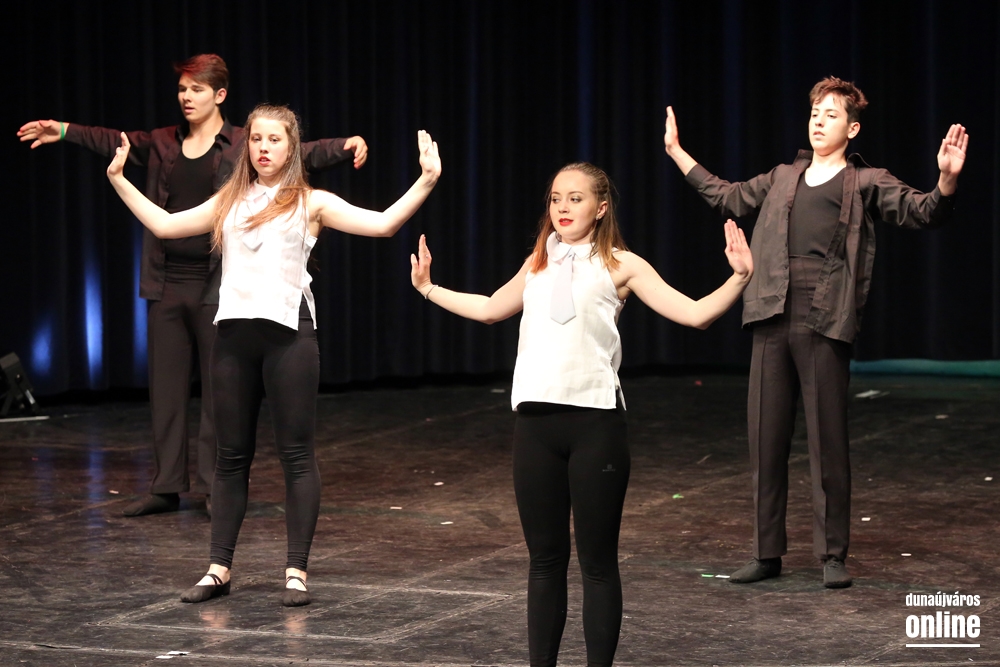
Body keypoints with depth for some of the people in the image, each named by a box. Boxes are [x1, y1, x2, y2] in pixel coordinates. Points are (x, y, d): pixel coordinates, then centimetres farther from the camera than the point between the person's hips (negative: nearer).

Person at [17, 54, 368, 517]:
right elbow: (114, 141, 18)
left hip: (217, 285, -4)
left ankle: (214, 488, 9)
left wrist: (346, 145, -30)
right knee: (166, 387, 8)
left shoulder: (243, 147, -4)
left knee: (219, 387, 1)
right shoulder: (163, 144, 9)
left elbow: (302, 153, -14)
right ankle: (166, 487, 15)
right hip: (167, 283, 4)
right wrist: (64, 131, 16)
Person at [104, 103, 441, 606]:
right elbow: (164, 225, 20)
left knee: (296, 454, -1)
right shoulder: (230, 202, 16)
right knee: (231, 455, 8)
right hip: (234, 333, 4)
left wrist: (426, 181, -12)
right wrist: (119, 181, 20)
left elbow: (383, 224, -3)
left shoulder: (311, 203, 5)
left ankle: (297, 570, 4)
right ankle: (219, 568, 14)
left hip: (287, 333, -4)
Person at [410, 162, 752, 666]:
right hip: (536, 419, 4)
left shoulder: (620, 266, 3)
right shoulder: (538, 264, 16)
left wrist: (739, 278, -16)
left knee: (598, 560, 2)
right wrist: (428, 289, 36)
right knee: (545, 557, 10)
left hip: (594, 421, -4)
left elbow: (694, 314, -3)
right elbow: (490, 309, 33)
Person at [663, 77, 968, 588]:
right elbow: (727, 198, 35)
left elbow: (923, 213, -3)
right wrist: (677, 152, 36)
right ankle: (767, 553, 15)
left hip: (825, 325, -4)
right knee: (765, 441, 6)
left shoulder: (866, 183, 8)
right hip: (773, 321, 4)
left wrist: (947, 178, -22)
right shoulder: (782, 180, 22)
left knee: (828, 444, -1)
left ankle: (833, 555, 8)